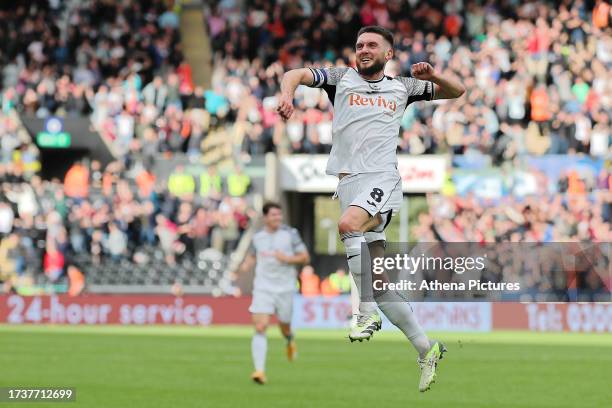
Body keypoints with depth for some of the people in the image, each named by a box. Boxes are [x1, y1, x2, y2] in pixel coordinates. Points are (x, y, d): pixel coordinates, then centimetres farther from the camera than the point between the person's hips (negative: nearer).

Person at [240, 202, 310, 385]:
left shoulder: (290, 234, -2)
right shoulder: (257, 237, 6)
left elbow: (305, 257, 0)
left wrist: (286, 258, -17)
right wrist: (245, 265, 2)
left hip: (285, 287, -1)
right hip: (263, 288, 1)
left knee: (284, 326, 13)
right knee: (260, 328, -15)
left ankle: (290, 340, 53)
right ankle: (260, 371, -19)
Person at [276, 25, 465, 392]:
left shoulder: (401, 87, 16)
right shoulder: (342, 78, 16)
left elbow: (457, 91, 23)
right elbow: (296, 74, 3)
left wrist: (433, 76, 3)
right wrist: (287, 95, -20)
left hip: (382, 179, -3)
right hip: (348, 181, 3)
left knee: (349, 224, -34)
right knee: (379, 280, -1)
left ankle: (368, 312, -27)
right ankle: (427, 350, 6)